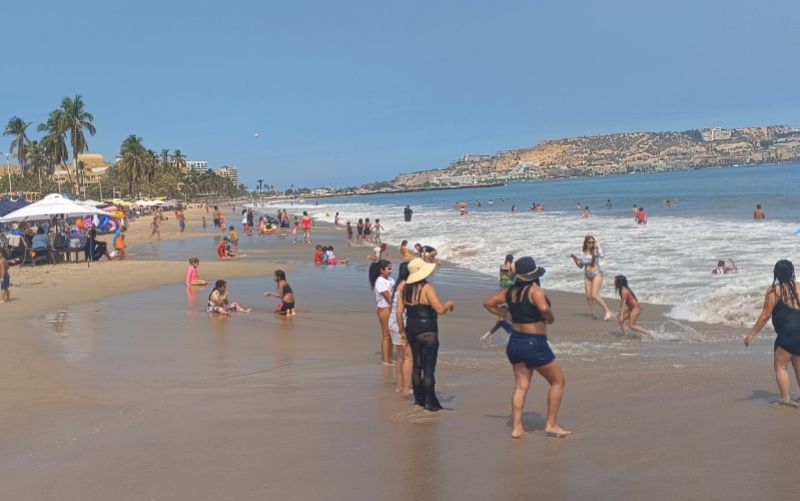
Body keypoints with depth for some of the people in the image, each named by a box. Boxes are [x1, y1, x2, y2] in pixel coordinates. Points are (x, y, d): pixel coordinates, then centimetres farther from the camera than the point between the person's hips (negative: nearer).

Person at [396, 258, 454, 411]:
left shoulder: (405, 288, 5)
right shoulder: (427, 288, -15)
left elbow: (399, 312, 6)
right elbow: (440, 309, -20)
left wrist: (402, 329, 16)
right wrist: (449, 304, 0)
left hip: (411, 330, 7)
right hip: (427, 332, -7)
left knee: (417, 365, 17)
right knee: (429, 368, -1)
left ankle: (418, 399, 26)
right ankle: (429, 403, 2)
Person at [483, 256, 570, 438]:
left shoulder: (510, 292, 4)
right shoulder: (535, 290, -17)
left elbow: (488, 303, 13)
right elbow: (544, 308, -35)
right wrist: (551, 318, -14)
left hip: (515, 342, 7)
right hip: (534, 343, -7)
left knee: (521, 385, 12)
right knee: (557, 381, 10)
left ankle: (516, 427, 9)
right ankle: (551, 424, 12)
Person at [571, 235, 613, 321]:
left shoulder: (595, 250, -8)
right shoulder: (584, 253, 7)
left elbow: (602, 255, -32)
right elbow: (580, 266, 16)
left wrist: (598, 245, -24)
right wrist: (574, 258, 1)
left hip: (597, 275, -6)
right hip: (587, 276, 6)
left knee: (594, 295, -18)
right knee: (588, 296, 2)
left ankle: (607, 311, -9)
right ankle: (592, 315, 12)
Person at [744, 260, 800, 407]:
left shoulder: (774, 290, -6)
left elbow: (766, 315, -9)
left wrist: (751, 334, -5)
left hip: (787, 333, -6)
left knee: (780, 366, 4)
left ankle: (786, 398, -4)